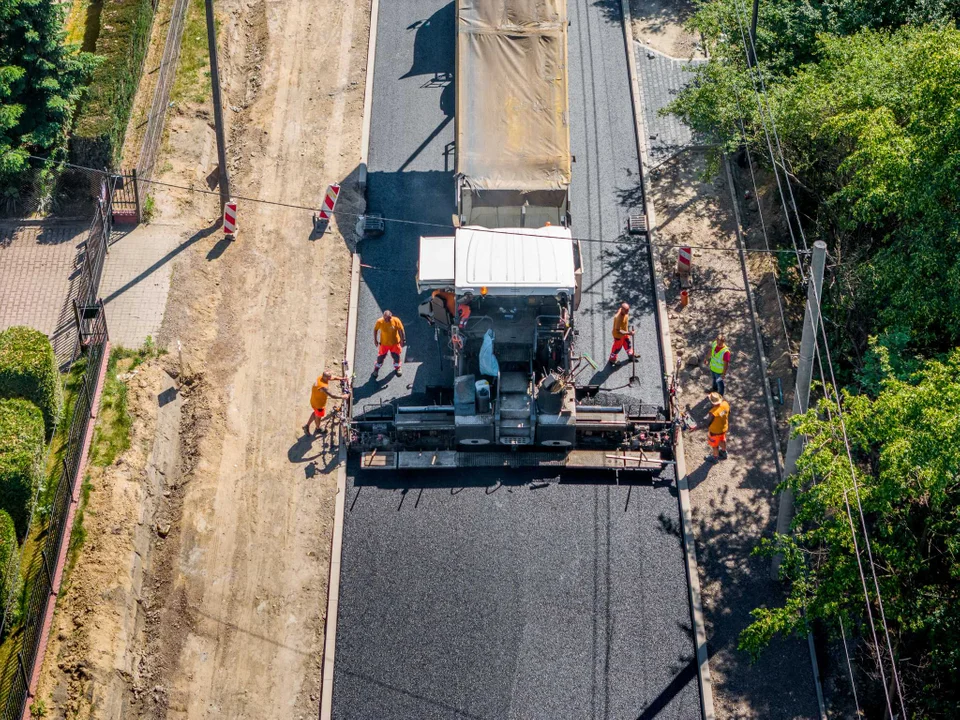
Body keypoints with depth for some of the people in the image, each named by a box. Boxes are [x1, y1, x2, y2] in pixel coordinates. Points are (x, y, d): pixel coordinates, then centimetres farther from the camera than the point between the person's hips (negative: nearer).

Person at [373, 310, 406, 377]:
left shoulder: (396, 321, -26)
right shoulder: (380, 322, -25)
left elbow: (401, 330, -12)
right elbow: (375, 330, -6)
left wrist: (402, 340, -7)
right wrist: (375, 340, -1)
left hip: (395, 342, 1)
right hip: (384, 343, 0)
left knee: (396, 356, 17)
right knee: (381, 356, 11)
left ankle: (397, 367, 47)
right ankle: (377, 368, 40)